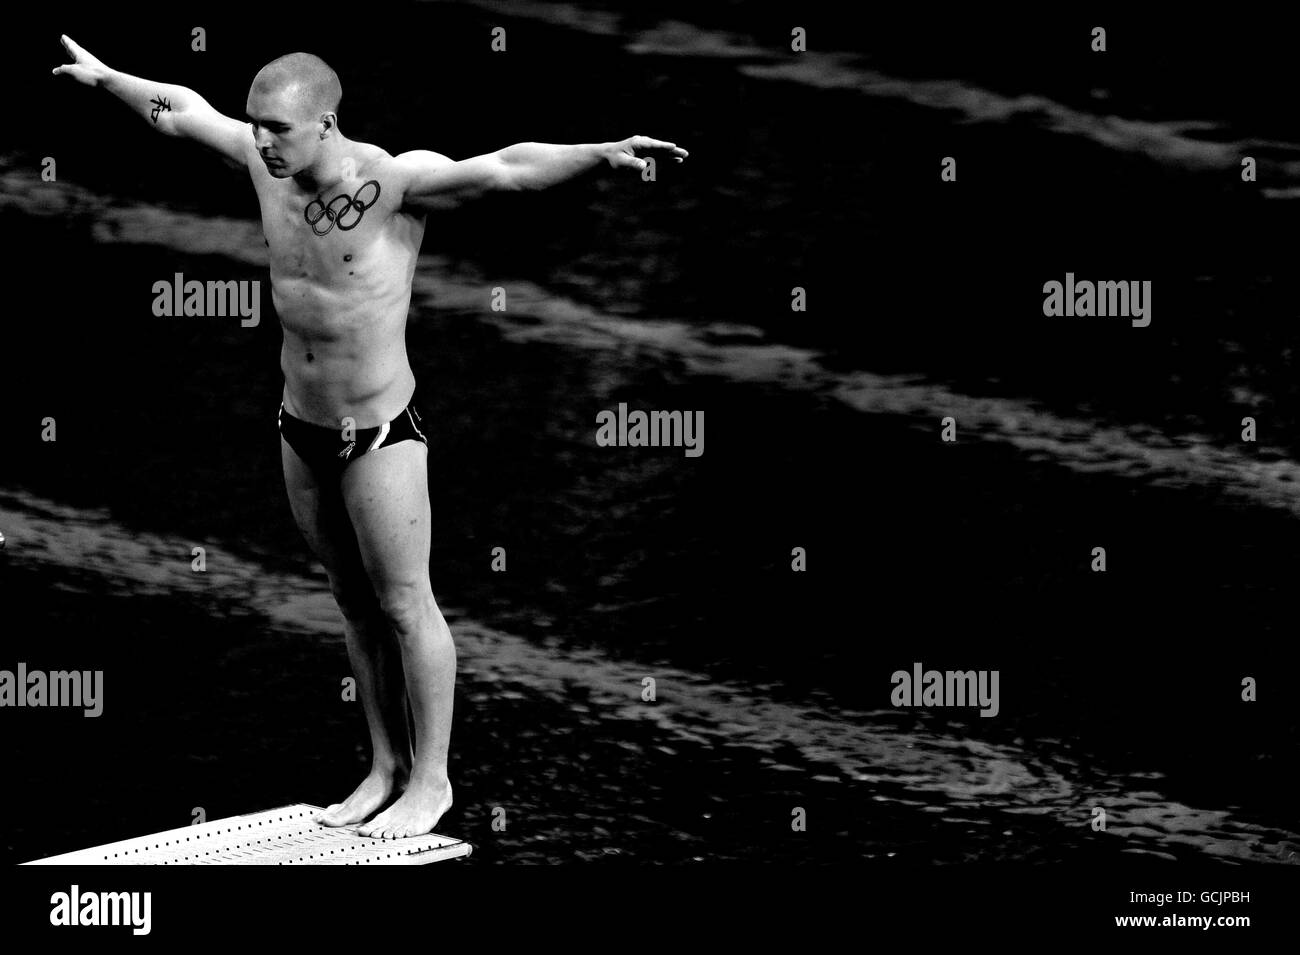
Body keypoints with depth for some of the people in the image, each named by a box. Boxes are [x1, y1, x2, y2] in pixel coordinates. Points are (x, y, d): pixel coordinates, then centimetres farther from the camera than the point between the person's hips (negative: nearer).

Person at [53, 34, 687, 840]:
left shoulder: (397, 182, -23)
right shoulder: (267, 161, -4)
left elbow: (505, 168, -38)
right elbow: (181, 109, 15)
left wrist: (601, 154, -53)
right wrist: (105, 77, 29)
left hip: (379, 435, -7)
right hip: (300, 428, 7)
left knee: (404, 605, 5)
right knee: (355, 604, 17)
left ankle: (431, 781, 18)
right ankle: (387, 765, 29)